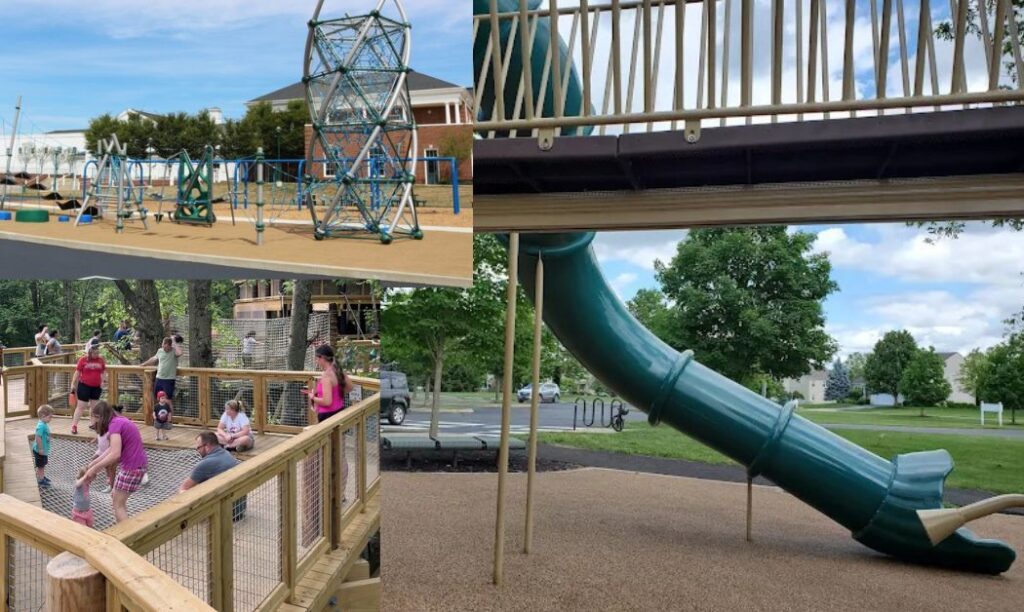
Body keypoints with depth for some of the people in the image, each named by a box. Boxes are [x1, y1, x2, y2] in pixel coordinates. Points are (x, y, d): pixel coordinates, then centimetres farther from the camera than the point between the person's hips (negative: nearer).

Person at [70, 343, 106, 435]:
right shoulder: (83, 360, -7)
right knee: (80, 406, -1)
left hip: (96, 387, 3)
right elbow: (77, 373, -2)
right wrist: (73, 384, -2)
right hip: (84, 385, -3)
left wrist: (102, 383, 5)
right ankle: (74, 425, 3)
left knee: (94, 406, 15)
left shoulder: (101, 360, 2)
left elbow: (103, 373, 12)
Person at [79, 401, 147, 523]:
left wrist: (94, 469, -16)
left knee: (118, 505, 3)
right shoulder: (120, 421, 11)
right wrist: (93, 464, 14)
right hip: (137, 464, 9)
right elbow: (111, 449, 14)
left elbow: (115, 454, -26)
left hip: (132, 467, -9)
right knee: (115, 496, 23)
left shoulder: (115, 424, -17)